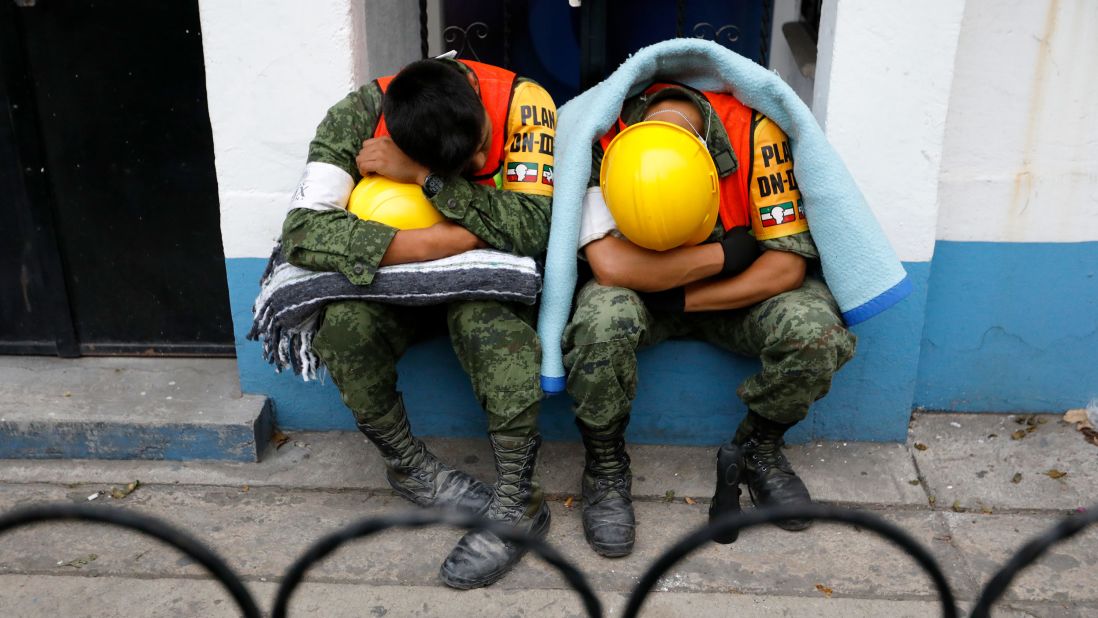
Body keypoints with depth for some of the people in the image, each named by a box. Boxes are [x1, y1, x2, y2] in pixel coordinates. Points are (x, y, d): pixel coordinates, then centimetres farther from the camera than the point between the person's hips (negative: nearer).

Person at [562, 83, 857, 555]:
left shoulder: (754, 131, -25)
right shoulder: (604, 140, -26)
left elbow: (788, 264, -23)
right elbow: (610, 265, -35)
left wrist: (681, 301, -26)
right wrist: (727, 252, -28)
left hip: (740, 290, 1)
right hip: (644, 287, -1)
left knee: (815, 332, -29)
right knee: (602, 319, -35)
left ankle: (758, 449, 3)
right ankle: (605, 466, -8)